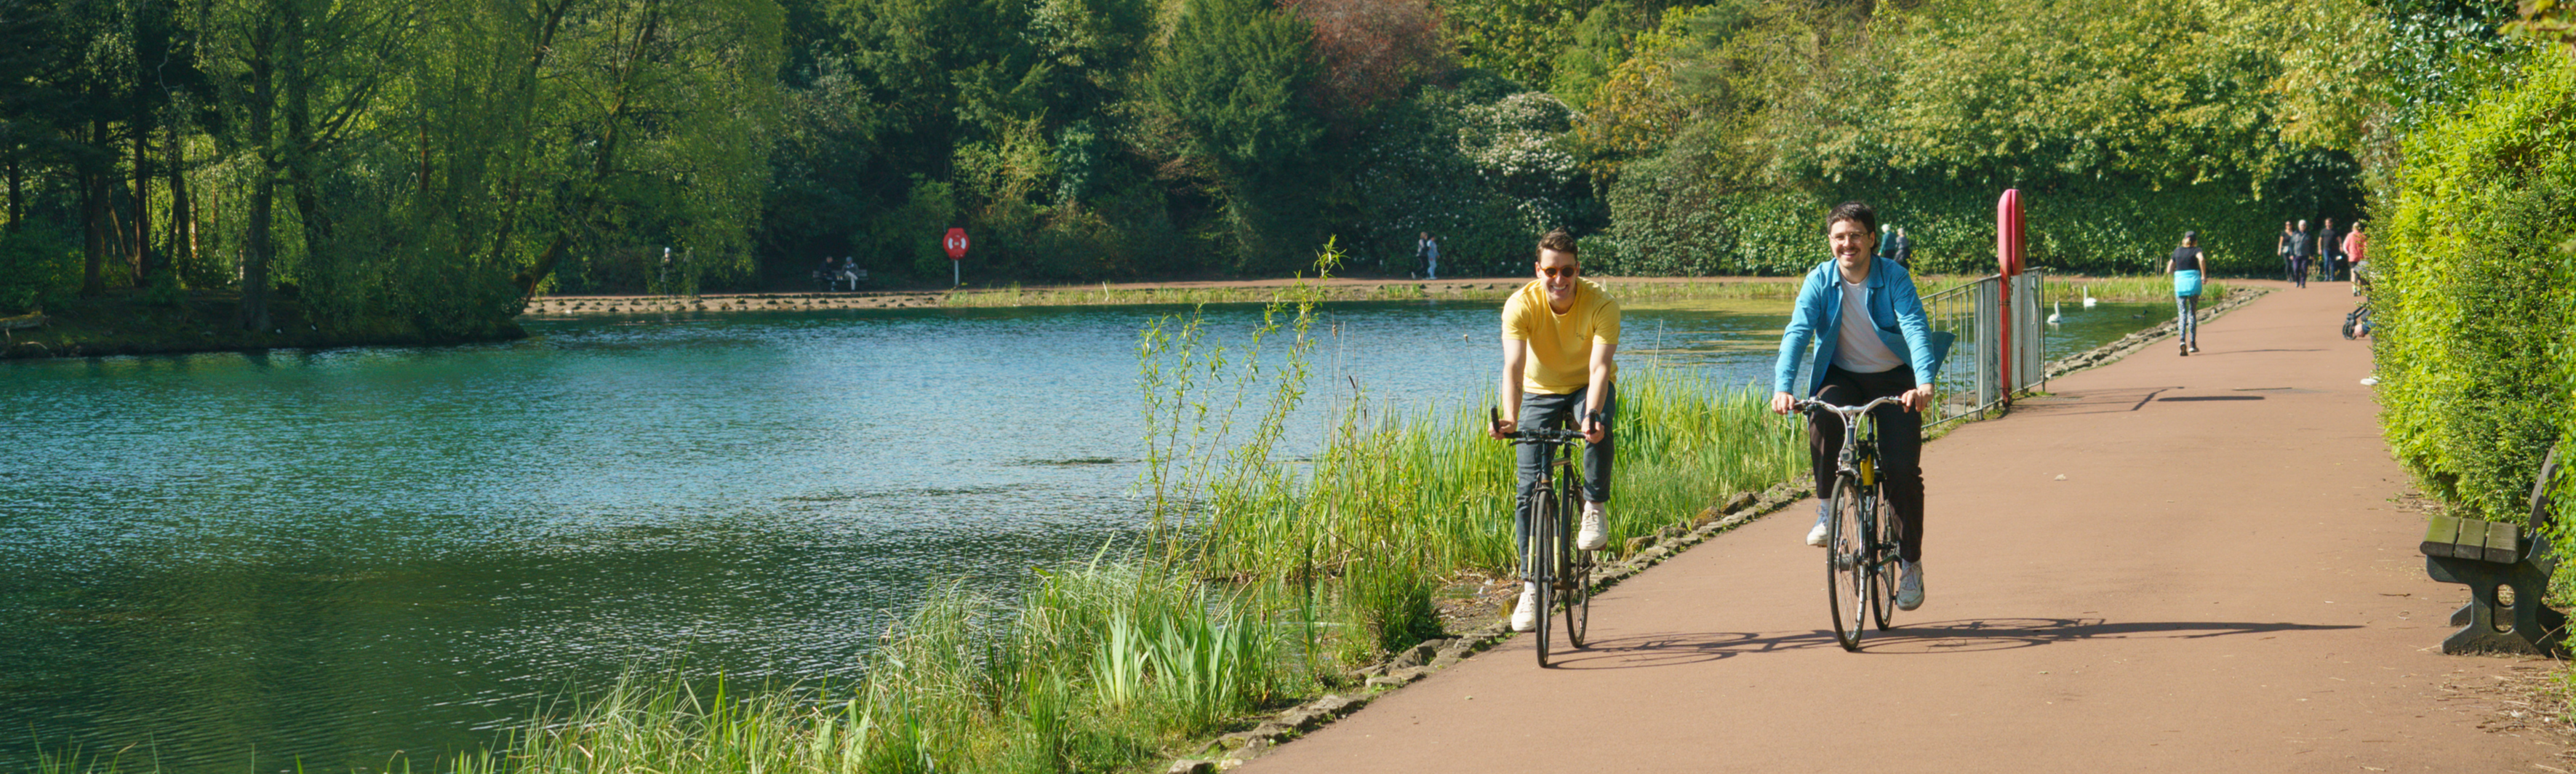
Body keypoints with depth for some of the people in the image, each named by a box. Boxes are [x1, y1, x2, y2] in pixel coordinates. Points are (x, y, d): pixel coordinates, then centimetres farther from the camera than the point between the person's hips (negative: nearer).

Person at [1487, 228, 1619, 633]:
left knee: (1599, 429, -38)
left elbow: (1600, 367, -35)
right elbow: (1513, 366, -35)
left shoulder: (1601, 304, -26)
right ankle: (1531, 588, 0)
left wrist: (1592, 413, -53)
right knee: (1530, 489, -8)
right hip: (1541, 392, 1)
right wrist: (1510, 418, -52)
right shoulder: (1521, 306, -24)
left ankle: (1594, 509, -14)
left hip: (1587, 389, -1)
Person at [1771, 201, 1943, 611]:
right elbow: (1797, 333, -21)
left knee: (1902, 469, -13)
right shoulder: (1819, 281, -10)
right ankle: (1828, 508, -14)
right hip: (1842, 377, 1)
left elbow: (1916, 328, -28)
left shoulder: (1894, 278, -15)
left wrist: (1924, 383, -46)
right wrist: (1783, 388, -38)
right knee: (1822, 417, -34)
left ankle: (1911, 562, 7)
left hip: (1894, 379, -1)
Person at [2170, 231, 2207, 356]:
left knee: (2182, 314, -1)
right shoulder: (2196, 250, 3)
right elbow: (2202, 259, -21)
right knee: (2192, 313, 11)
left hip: (2179, 282, 1)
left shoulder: (2177, 251, 12)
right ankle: (2192, 344, 11)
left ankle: (2182, 340, -24)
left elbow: (2169, 270, 14)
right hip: (2194, 282, -1)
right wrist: (2204, 275, -12)